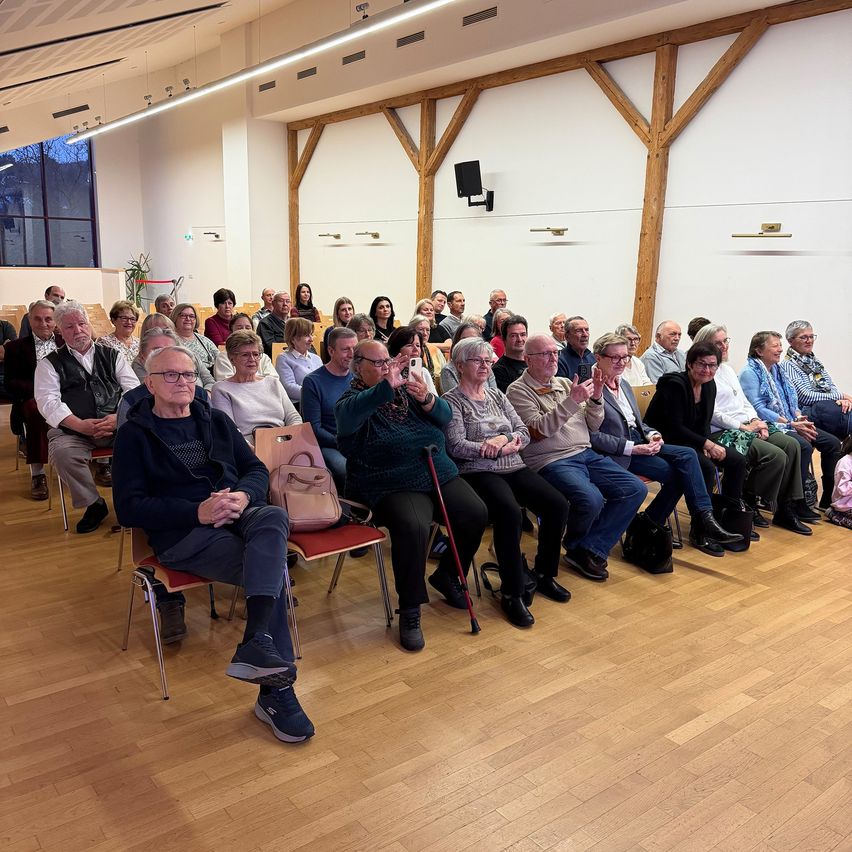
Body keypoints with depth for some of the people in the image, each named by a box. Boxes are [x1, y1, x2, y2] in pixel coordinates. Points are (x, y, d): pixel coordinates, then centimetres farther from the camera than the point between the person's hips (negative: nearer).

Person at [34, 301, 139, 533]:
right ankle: (94, 505, -11)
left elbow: (134, 390, 10)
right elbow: (48, 401, 1)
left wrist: (119, 417, -10)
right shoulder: (50, 363, 14)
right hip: (73, 430, -1)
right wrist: (80, 425, -14)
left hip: (118, 425, 1)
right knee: (61, 451, -33)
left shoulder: (111, 356, 19)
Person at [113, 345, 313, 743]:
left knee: (274, 517, -33)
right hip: (183, 534, -4)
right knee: (270, 566, -30)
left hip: (238, 516, 4)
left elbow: (257, 469, 15)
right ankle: (275, 689, -27)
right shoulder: (135, 434, 7)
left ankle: (255, 644, -42)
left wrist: (244, 495, -11)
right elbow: (128, 508, -3)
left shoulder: (215, 421, 21)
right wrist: (197, 512, -17)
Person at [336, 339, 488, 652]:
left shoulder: (405, 389, 12)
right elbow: (347, 418, -29)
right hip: (394, 485, -6)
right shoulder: (353, 400, -3)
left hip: (439, 473, 6)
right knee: (413, 526, -33)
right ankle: (409, 611, -16)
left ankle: (446, 575, 15)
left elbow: (445, 417, 4)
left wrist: (426, 399, -18)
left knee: (476, 513, -11)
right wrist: (387, 387, -37)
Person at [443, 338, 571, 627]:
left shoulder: (497, 396, 19)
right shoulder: (452, 401, 0)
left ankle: (544, 574, 7)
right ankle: (512, 592, -20)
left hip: (513, 468, 7)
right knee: (510, 512, -34)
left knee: (558, 504, -14)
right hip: (478, 472, -6)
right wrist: (502, 449, -14)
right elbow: (456, 446, -13)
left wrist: (503, 438, -11)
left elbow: (524, 433, 12)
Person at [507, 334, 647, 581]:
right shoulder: (518, 391, -2)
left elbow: (592, 426, 17)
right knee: (591, 499, -31)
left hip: (586, 454, 8)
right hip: (551, 460, -8)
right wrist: (572, 401, -20)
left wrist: (596, 398, -1)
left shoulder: (564, 384, 18)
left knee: (635, 489, -6)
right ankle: (574, 546, 3)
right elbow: (539, 430, -16)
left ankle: (589, 550, -5)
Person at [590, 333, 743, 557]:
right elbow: (593, 436, -17)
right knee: (674, 472, -22)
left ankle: (701, 526, -16)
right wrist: (632, 448, -20)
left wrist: (652, 434, 1)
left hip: (638, 442, 8)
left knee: (687, 455, -15)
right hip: (617, 453, -8)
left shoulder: (624, 384, 18)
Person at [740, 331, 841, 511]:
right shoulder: (750, 372, -9)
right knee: (804, 446, -30)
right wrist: (792, 424, -18)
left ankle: (829, 499, 3)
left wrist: (799, 417, -3)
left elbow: (791, 399, 20)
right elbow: (758, 409, -17)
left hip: (790, 424, 9)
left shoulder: (776, 369, 17)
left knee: (832, 442, -4)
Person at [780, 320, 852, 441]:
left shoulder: (815, 361, 26)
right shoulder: (787, 365, 0)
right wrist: (840, 396, -6)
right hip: (808, 412, -7)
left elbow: (832, 386, 19)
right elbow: (805, 397, -9)